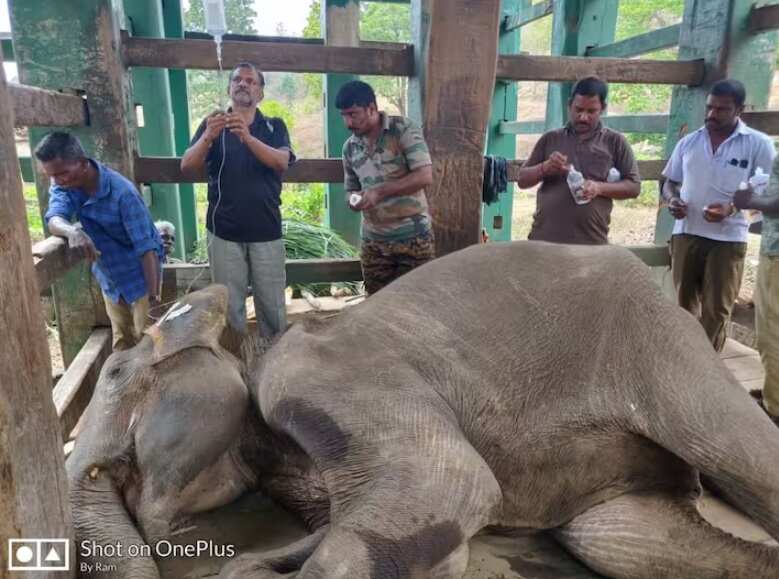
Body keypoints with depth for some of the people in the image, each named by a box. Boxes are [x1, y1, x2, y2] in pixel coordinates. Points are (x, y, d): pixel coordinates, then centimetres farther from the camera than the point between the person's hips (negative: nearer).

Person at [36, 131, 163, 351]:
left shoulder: (122, 192, -28)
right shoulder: (63, 184, -9)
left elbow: (146, 247, -28)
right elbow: (54, 219, -27)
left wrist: (154, 296, -30)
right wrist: (72, 231, -51)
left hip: (140, 276, -6)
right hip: (108, 277, 6)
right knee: (122, 343, 19)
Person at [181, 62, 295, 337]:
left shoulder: (274, 126, 7)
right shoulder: (212, 124, 7)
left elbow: (281, 162, -12)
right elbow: (187, 167, -6)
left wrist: (248, 137, -29)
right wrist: (208, 137, -25)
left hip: (266, 231, 0)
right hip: (224, 232, 0)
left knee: (272, 305, 6)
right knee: (229, 305, 6)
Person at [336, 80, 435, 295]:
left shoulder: (404, 129, -8)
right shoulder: (350, 147, 8)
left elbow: (425, 176, -18)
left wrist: (379, 192, -21)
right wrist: (353, 200, -7)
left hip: (413, 237, -5)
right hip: (373, 242, 5)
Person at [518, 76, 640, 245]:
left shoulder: (615, 142, 7)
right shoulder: (550, 139, 12)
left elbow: (634, 187, 6)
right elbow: (522, 180, 11)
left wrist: (599, 188, -12)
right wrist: (545, 168, -9)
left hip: (591, 243, -1)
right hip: (543, 239, 2)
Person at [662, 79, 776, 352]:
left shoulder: (759, 144, -3)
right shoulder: (687, 142, 7)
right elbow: (669, 183, 14)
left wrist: (733, 207, -20)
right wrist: (672, 199, -9)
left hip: (728, 238, -3)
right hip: (686, 233, 3)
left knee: (716, 310, 2)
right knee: (683, 304, 10)